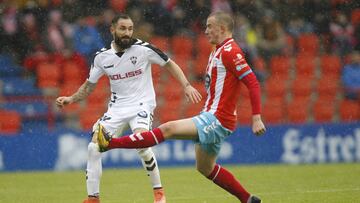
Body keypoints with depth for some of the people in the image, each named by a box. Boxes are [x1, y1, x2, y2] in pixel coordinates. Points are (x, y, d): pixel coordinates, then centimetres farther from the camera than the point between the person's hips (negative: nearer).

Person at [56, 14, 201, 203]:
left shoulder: (143, 48, -10)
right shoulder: (102, 57, 0)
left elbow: (169, 64, 1)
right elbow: (89, 86, 10)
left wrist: (187, 86, -10)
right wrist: (70, 99, -6)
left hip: (141, 104, -4)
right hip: (117, 108, 4)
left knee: (141, 143, -29)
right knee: (94, 147, -9)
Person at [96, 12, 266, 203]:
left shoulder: (230, 52, -15)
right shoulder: (217, 52, 17)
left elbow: (253, 83, -20)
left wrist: (256, 118, -25)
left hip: (217, 120, -11)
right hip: (210, 117, 11)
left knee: (168, 129, -17)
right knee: (205, 168, 19)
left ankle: (111, 143, -20)